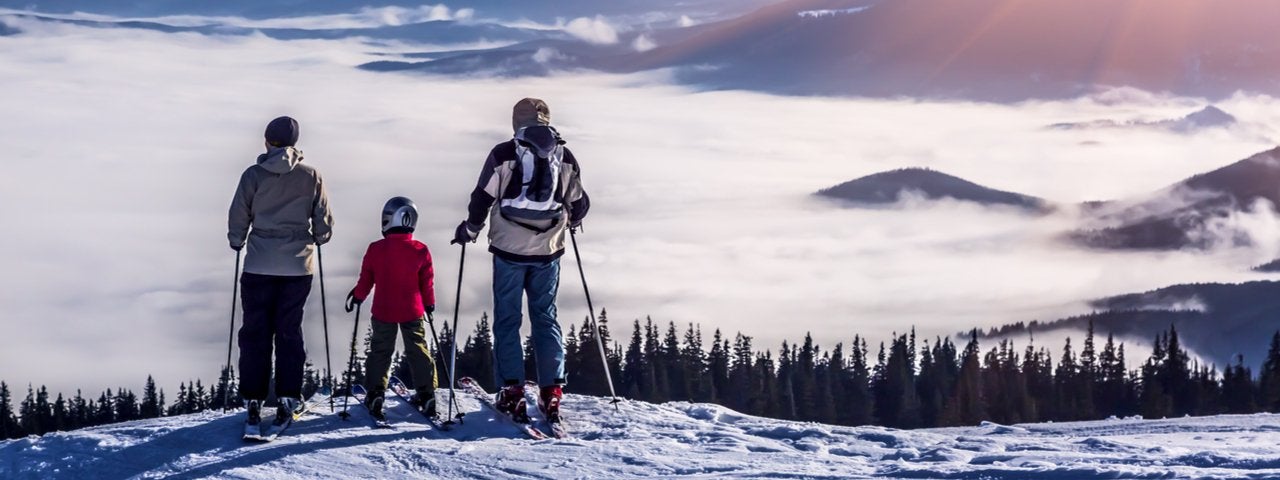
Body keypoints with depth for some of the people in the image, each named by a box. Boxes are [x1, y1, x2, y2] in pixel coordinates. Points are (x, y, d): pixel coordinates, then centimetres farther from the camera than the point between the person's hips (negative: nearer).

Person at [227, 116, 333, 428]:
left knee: (255, 333, 4)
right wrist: (317, 239, 27)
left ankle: (253, 400, 1)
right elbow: (323, 221, 6)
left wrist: (237, 241, 19)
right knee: (290, 332, 9)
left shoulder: (254, 175, -4)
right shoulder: (311, 177, 0)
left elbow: (238, 217, -1)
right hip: (298, 265, 1)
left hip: (259, 265, -1)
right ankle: (288, 398, 4)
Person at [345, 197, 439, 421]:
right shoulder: (420, 251, -7)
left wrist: (357, 296, 18)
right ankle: (426, 392, 7)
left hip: (383, 311, -1)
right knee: (418, 350, 10)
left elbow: (366, 279, 1)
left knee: (380, 350, 11)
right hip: (412, 311, 1)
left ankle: (375, 392, 4)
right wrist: (429, 303, 16)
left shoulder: (376, 249, -10)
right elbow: (427, 282, 1)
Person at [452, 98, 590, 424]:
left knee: (507, 319, 6)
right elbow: (579, 206, 14)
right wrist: (569, 222, 36)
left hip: (509, 250, -2)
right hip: (548, 251, 2)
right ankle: (552, 391, 2)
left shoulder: (503, 154, -4)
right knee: (546, 318, 10)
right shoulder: (565, 158, 5)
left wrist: (469, 230, 12)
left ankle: (512, 390, 0)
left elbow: (483, 198, -5)